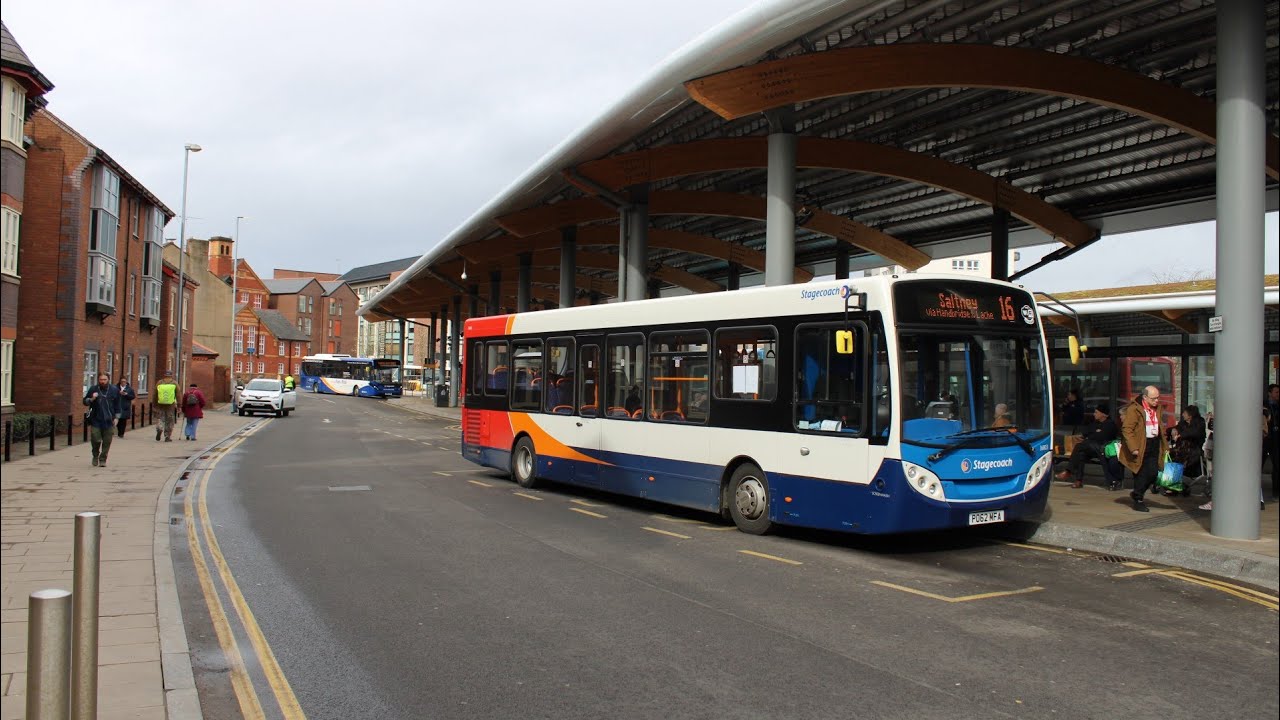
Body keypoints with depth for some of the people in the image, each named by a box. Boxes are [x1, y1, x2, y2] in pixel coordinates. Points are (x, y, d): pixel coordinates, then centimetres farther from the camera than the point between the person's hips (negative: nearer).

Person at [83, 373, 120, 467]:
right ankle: (95, 456, 21)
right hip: (95, 420, -1)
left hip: (108, 421, 1)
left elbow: (117, 405, 9)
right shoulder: (93, 389, 1)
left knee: (107, 442, 2)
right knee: (96, 440, -3)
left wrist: (116, 418, 4)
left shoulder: (114, 390, 3)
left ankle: (103, 459, 14)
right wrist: (92, 399, -14)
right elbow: (85, 401, 7)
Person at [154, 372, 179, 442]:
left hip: (161, 405, 2)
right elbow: (178, 396, -4)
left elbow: (155, 395, 9)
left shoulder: (159, 383, 6)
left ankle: (159, 429, -13)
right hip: (171, 405, -2)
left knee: (162, 419, 16)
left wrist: (155, 405, 16)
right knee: (169, 421, 7)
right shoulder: (174, 383, -1)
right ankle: (168, 437, 8)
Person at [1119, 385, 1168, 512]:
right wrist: (1133, 448, -21)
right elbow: (1127, 429, -16)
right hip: (1140, 446, -6)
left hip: (1154, 445, 6)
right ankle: (1138, 501, 11)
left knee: (1153, 473, 1)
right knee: (1141, 474, -1)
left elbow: (1161, 429, 21)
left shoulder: (1157, 408, 11)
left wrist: (1165, 446, 17)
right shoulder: (1133, 409, -13)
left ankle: (1137, 493, 23)